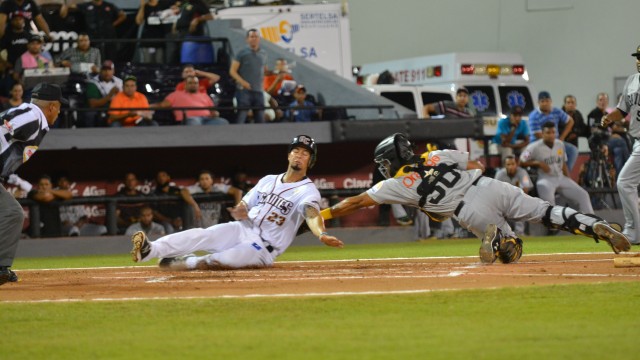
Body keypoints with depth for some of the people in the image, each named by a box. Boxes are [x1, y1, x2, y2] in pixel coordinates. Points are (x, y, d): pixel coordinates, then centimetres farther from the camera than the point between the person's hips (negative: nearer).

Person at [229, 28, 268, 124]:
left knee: (260, 119, 5)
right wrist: (242, 82, -17)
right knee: (241, 117, -13)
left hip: (258, 91, 5)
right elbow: (232, 71, -4)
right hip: (244, 90, -5)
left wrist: (263, 79, 10)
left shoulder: (263, 54, 13)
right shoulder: (242, 53, -2)